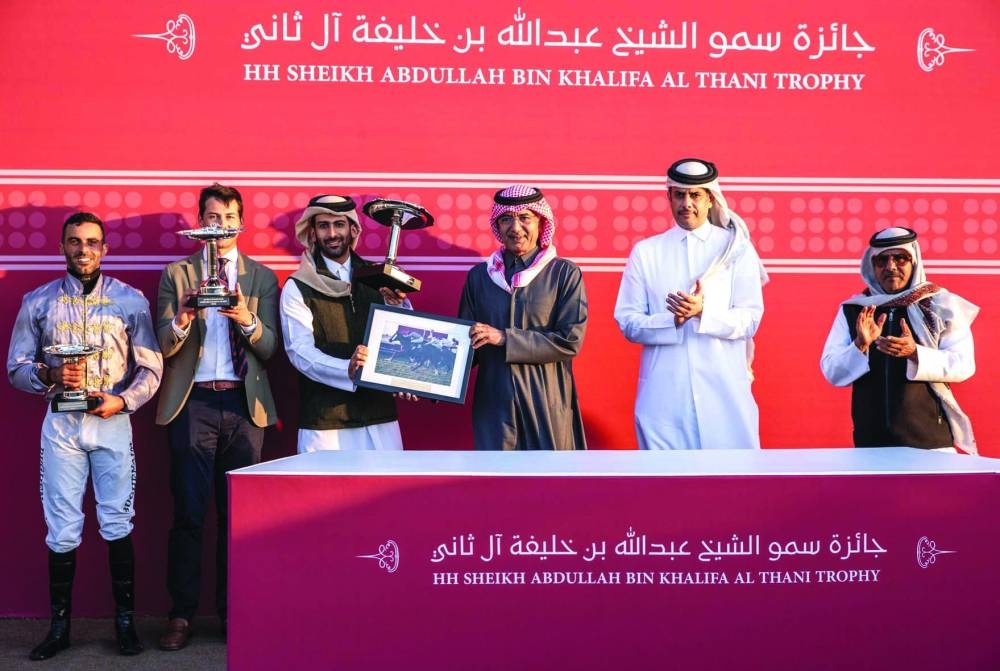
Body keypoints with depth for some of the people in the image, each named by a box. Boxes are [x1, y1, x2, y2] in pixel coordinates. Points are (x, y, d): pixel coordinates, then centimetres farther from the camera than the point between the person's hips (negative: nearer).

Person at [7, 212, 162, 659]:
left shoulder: (130, 300, 3)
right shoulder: (38, 301, 7)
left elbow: (150, 369, 3)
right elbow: (16, 368, 7)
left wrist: (123, 400, -14)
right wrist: (49, 375, -13)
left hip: (113, 421, -1)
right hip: (60, 423, 1)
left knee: (118, 525, 2)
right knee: (62, 531, 3)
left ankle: (125, 622, 12)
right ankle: (59, 627, 13)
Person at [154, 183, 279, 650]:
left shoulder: (262, 277, 10)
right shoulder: (176, 275, 8)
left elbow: (270, 347, 1)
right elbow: (163, 347, 0)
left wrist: (248, 320, -19)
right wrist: (182, 319, -21)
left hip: (244, 404, 1)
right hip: (192, 404, -1)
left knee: (238, 513, 5)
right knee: (188, 513, -1)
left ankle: (234, 612, 15)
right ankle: (182, 613, 8)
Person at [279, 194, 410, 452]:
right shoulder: (297, 287, 1)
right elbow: (300, 351, -9)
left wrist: (399, 306, -10)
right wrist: (347, 370, -25)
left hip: (381, 416, 3)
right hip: (325, 423, -3)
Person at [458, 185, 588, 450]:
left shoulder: (564, 273, -2)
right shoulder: (479, 276, 7)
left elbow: (570, 340, -10)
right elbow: (466, 342, 12)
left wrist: (504, 338, -14)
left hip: (547, 403, -2)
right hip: (493, 401, 2)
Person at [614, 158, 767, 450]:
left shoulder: (737, 248, 6)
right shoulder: (645, 251, 9)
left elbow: (750, 319, 0)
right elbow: (628, 322, 4)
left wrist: (704, 312, -18)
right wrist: (671, 320, -15)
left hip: (724, 391, 0)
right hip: (664, 393, 1)